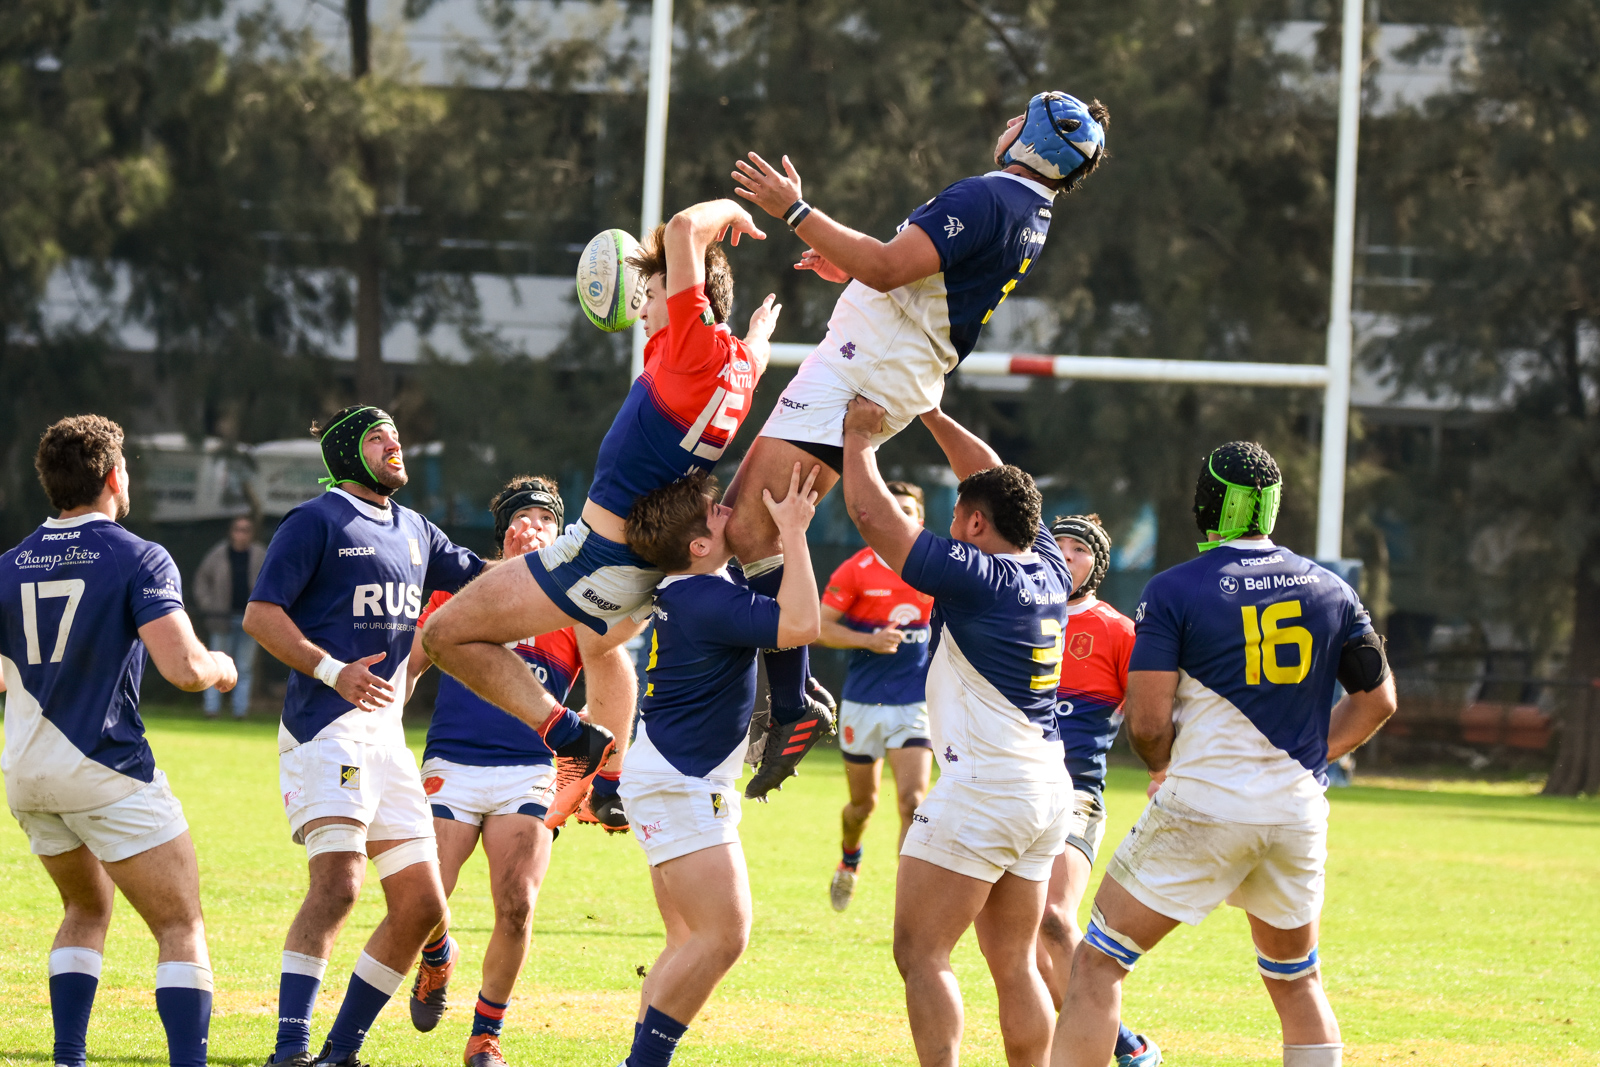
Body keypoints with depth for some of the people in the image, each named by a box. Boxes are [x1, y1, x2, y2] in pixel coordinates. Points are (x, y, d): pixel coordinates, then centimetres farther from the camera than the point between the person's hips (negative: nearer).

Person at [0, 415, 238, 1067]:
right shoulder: (139, 560, -10)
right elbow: (183, 668, -20)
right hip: (105, 769, -6)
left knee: (87, 909, 25)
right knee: (181, 927, -2)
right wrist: (220, 668, 2)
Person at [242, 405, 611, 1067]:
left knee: (421, 906, 4)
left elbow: (482, 582, 30)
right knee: (338, 883, -24)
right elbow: (260, 615, -9)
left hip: (386, 734, 8)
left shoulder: (414, 530, 20)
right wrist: (332, 671, -21)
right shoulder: (317, 521, -2)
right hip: (325, 729, -8)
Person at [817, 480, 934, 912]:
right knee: (863, 803, 13)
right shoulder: (856, 570, -7)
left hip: (915, 703, 0)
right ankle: (849, 860, 46)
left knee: (912, 801, -15)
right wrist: (870, 640, -20)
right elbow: (821, 627, -6)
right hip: (863, 702, 0)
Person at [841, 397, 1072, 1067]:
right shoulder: (1048, 571, 7)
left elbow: (871, 512, -10)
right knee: (1014, 962, 12)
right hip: (1048, 792, 8)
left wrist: (859, 437, 5)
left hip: (981, 785, -8)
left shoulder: (973, 577, -14)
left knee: (920, 953, -5)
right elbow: (997, 483, 23)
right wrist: (932, 416, 27)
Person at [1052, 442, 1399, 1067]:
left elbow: (1148, 722, -11)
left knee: (1099, 963, 1)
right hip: (1299, 814, 5)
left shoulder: (1175, 590, -7)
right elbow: (1377, 699, 12)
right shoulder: (1331, 591, 7)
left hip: (1204, 807, -5)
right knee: (1297, 980, 20)